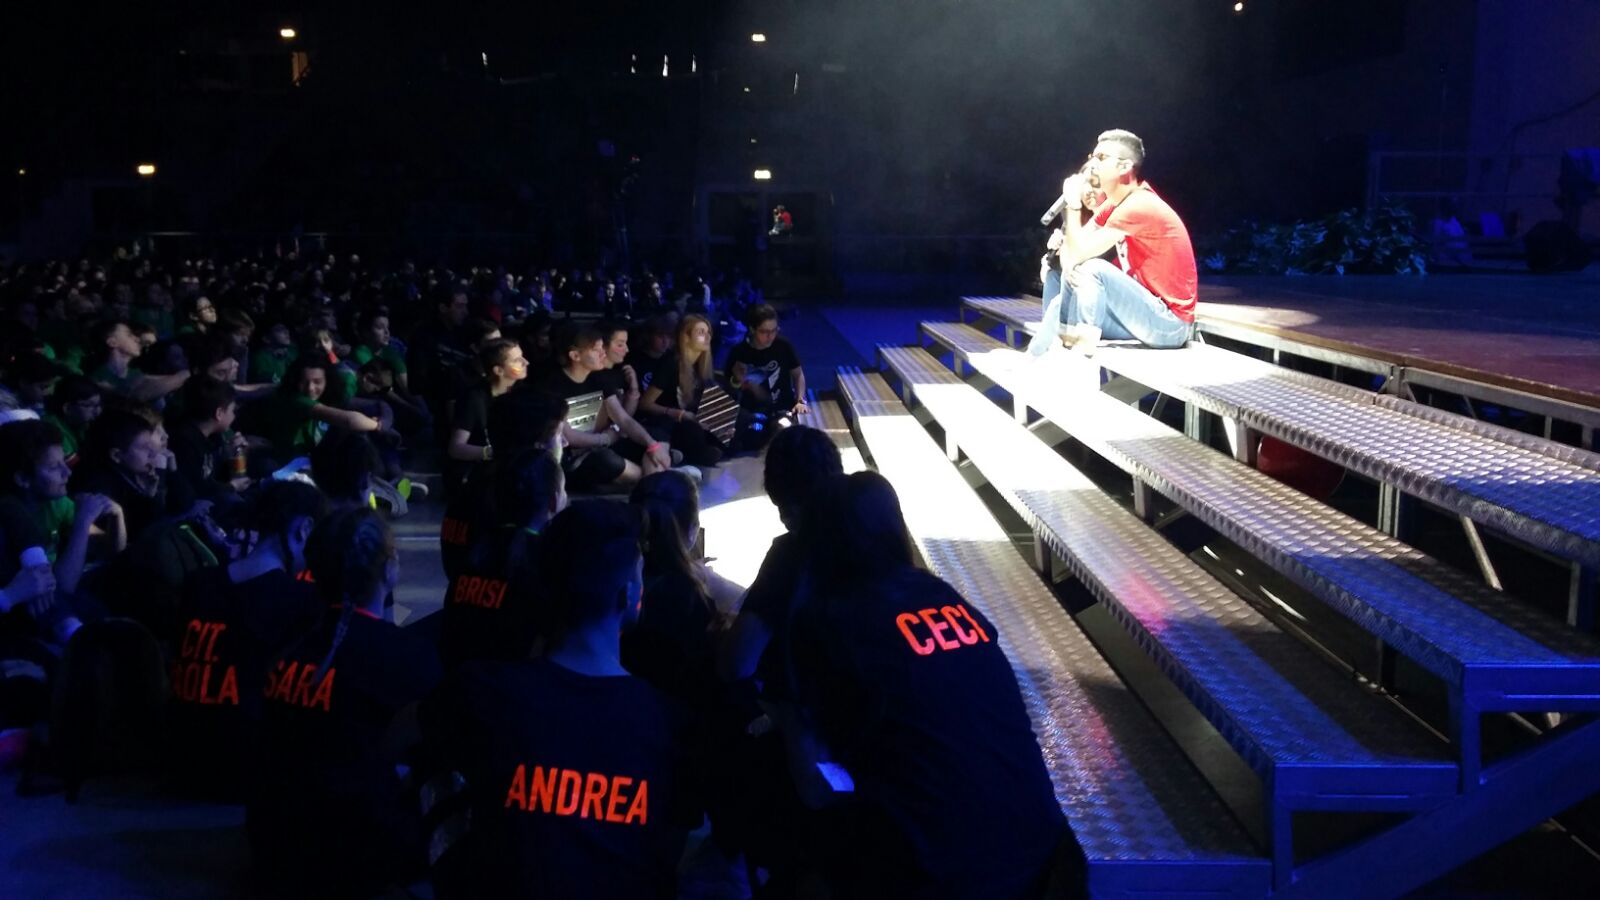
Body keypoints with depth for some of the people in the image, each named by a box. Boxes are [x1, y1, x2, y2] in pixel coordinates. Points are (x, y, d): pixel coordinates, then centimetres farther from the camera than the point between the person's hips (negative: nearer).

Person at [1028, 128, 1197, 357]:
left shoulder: (1138, 206, -19)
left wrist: (1073, 202, -12)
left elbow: (1079, 252, -21)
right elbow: (1072, 249, 9)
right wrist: (1061, 242, -14)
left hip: (1169, 322, -9)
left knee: (1091, 268, -26)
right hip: (1142, 310, 9)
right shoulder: (1114, 202, 10)